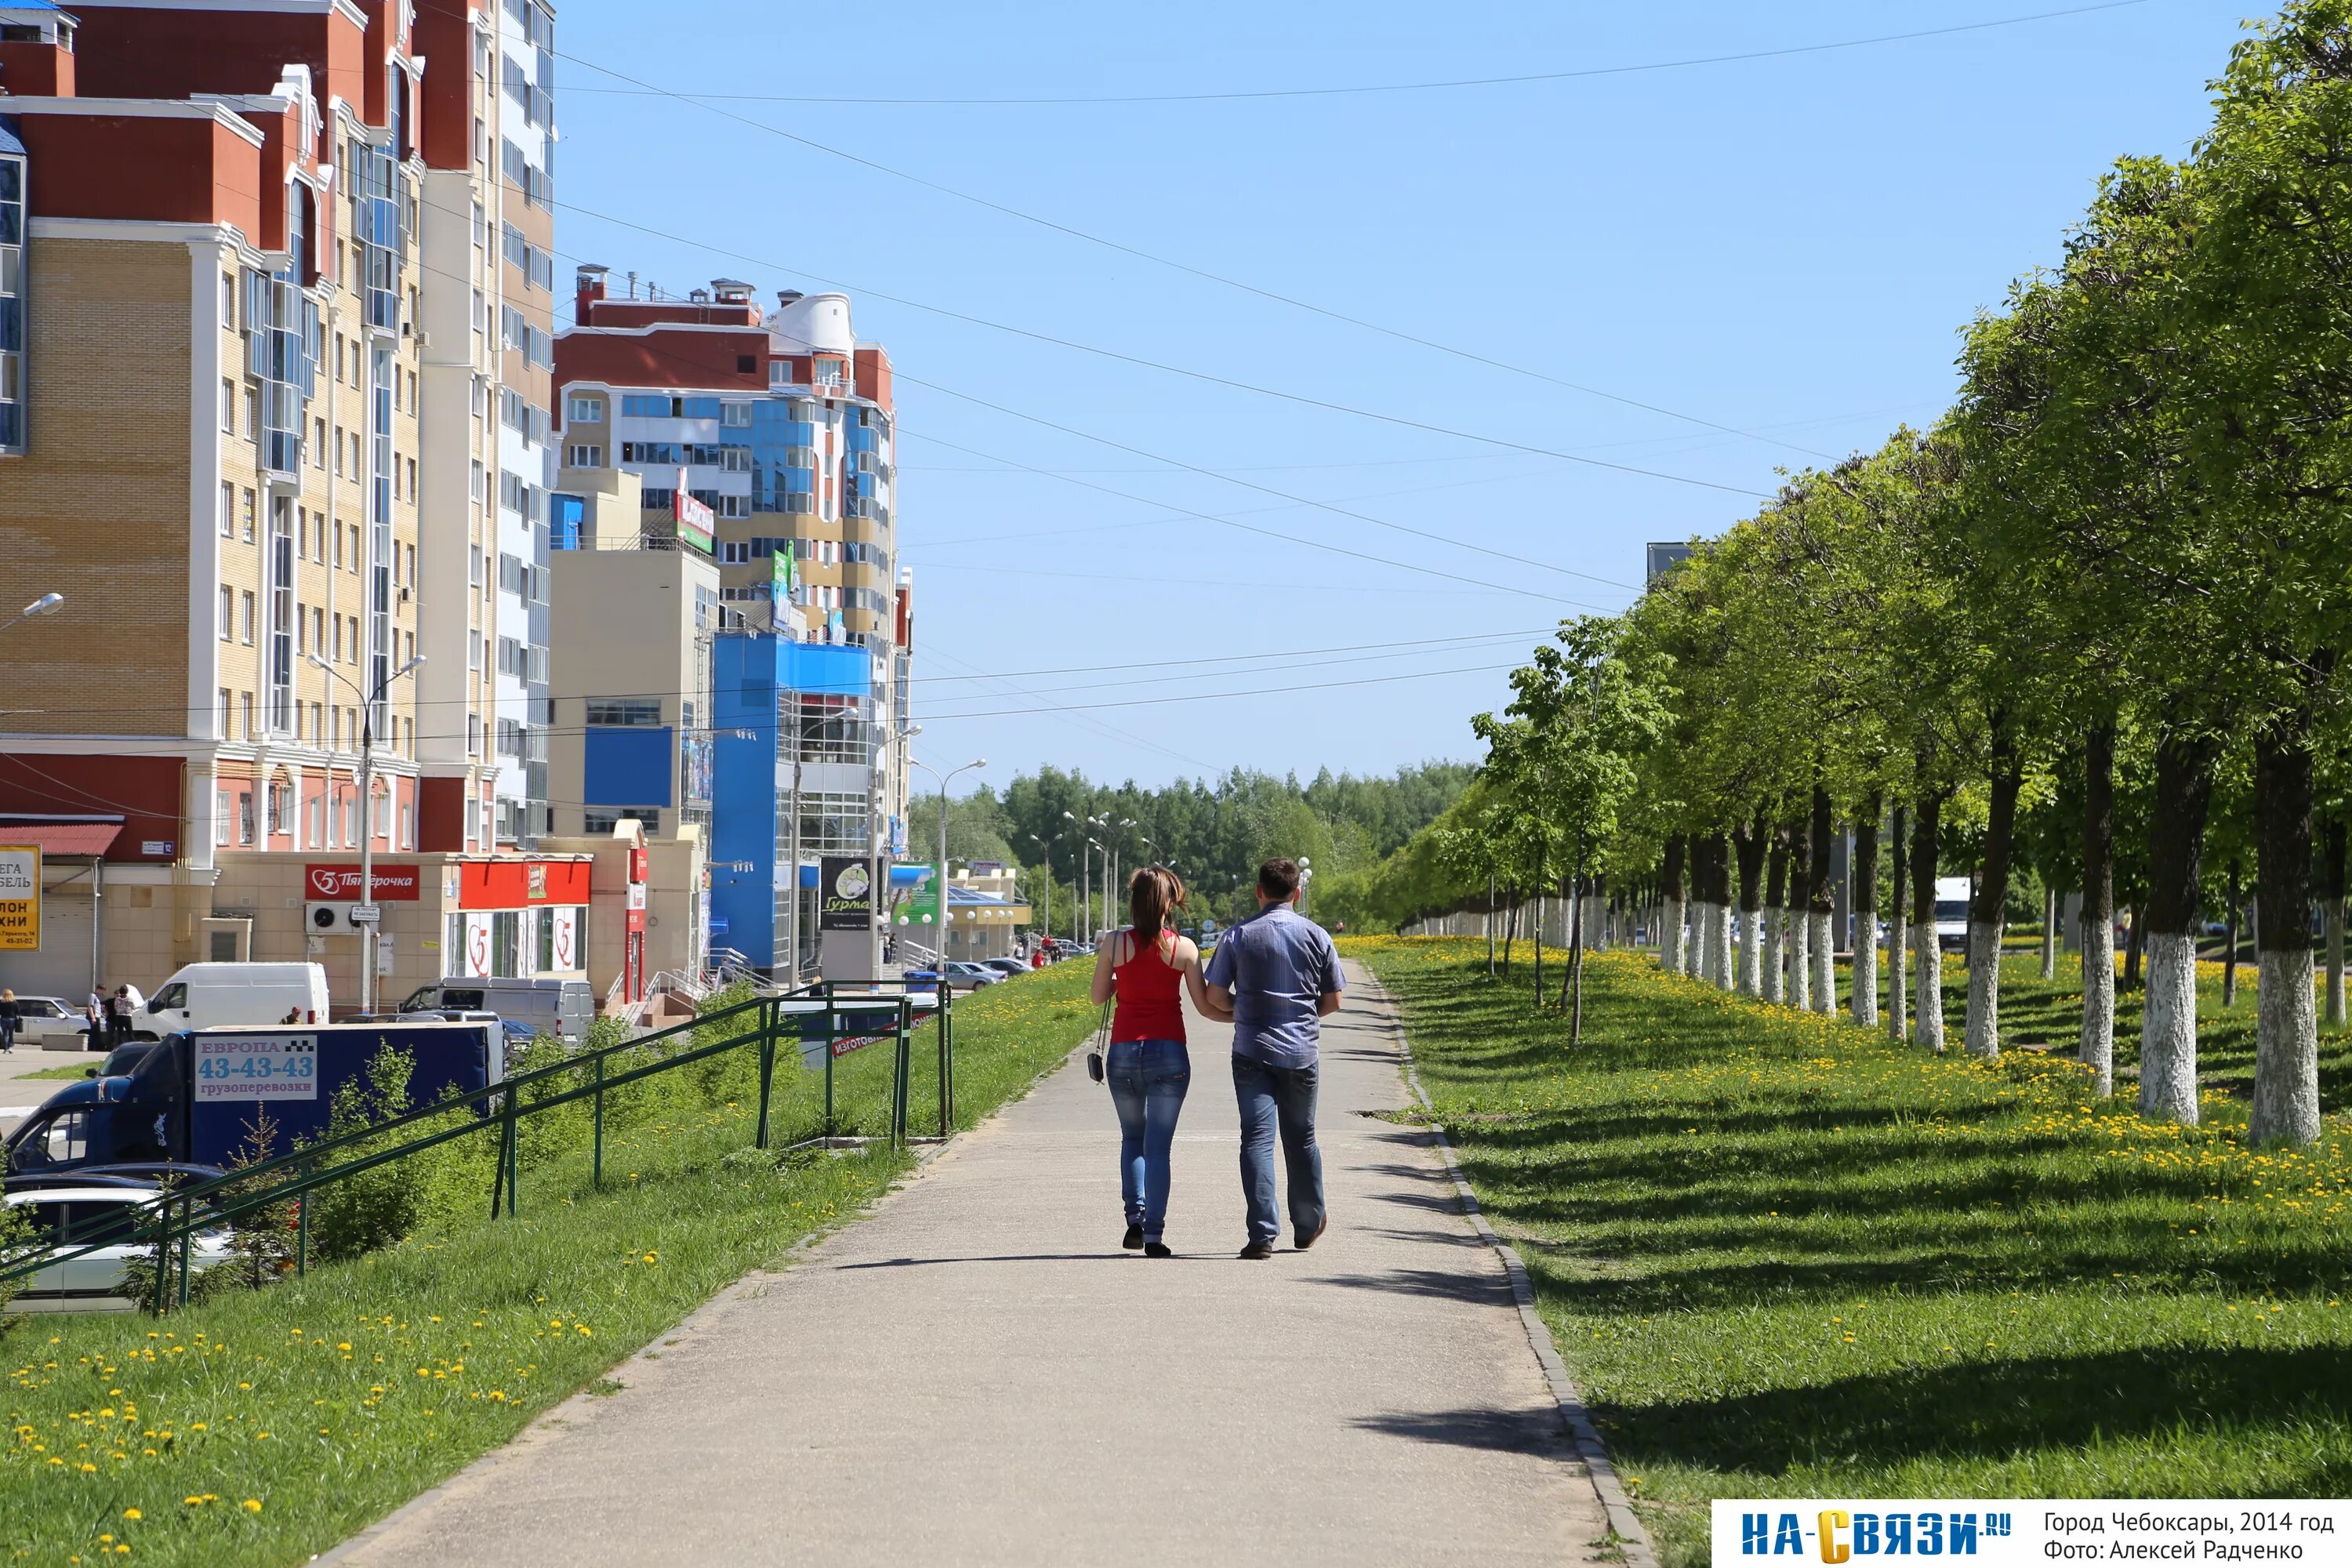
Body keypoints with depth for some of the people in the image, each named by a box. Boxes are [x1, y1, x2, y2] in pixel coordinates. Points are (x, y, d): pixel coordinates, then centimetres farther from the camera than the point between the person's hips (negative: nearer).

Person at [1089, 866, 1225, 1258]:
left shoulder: (1116, 943, -4)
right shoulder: (1184, 948, -5)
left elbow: (1098, 997, 5)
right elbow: (1205, 1005, -3)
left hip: (1123, 1051, 1)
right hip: (1168, 1052, -1)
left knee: (1132, 1137, 20)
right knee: (1158, 1145, 3)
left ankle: (1135, 1219, 6)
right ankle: (1154, 1236, -1)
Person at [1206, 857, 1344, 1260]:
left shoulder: (1238, 936, -3)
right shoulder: (1317, 937, 0)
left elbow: (1216, 996, -2)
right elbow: (1333, 1001, 4)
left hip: (1252, 1050, -2)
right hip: (1301, 1050, 2)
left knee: (1257, 1138, -3)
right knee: (1301, 1138, 16)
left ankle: (1263, 1233, -14)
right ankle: (1307, 1226, 30)